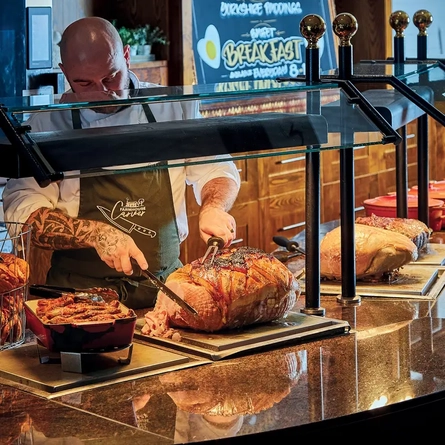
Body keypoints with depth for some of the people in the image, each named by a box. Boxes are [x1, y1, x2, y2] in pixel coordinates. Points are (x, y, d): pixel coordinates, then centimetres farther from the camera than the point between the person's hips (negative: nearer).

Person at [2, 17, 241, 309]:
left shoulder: (172, 107, 5)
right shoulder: (46, 124, 0)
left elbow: (215, 169, 15)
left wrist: (213, 208, -8)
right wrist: (95, 234, -19)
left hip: (165, 283, 3)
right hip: (80, 292, -2)